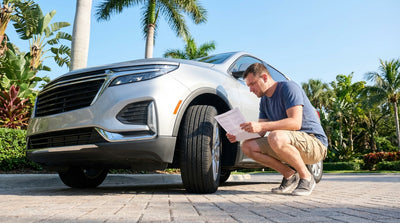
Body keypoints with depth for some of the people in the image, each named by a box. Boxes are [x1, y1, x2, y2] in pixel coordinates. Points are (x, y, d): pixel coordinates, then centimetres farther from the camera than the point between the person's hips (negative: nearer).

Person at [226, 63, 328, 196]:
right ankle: (290, 175, 1)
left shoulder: (288, 88, -13)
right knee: (248, 146, -7)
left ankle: (307, 178, -14)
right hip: (290, 143, 8)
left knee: (276, 137, -37)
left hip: (315, 142, -8)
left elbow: (296, 123, -27)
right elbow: (260, 133, 8)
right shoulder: (264, 100, 11)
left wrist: (261, 126, -34)